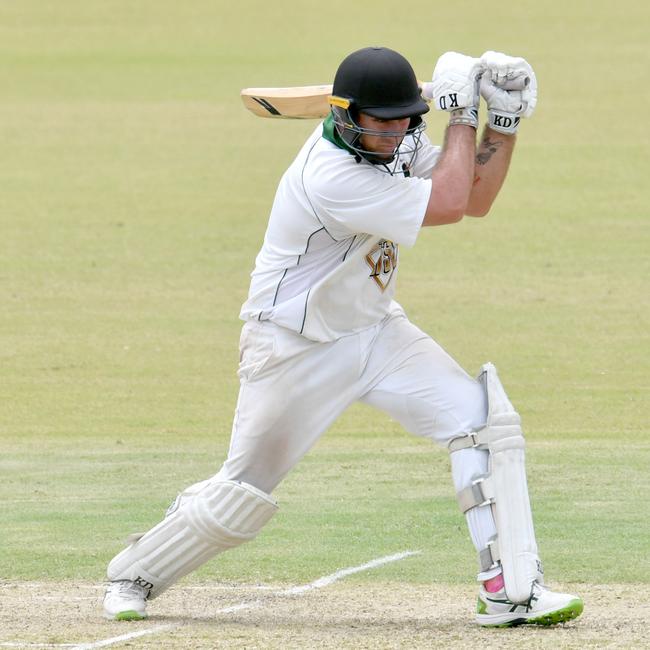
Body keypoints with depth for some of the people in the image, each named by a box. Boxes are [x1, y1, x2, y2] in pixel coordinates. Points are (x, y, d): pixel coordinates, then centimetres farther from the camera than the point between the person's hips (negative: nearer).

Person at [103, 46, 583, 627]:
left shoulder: (394, 144, -4)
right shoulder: (329, 176, -31)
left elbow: (476, 198, 4)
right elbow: (448, 204, -30)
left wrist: (505, 119, -8)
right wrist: (461, 114, -20)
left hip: (375, 329, 7)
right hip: (296, 349, -7)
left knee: (486, 421, -11)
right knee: (243, 495, 1)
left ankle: (511, 590, -10)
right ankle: (135, 575, 27)